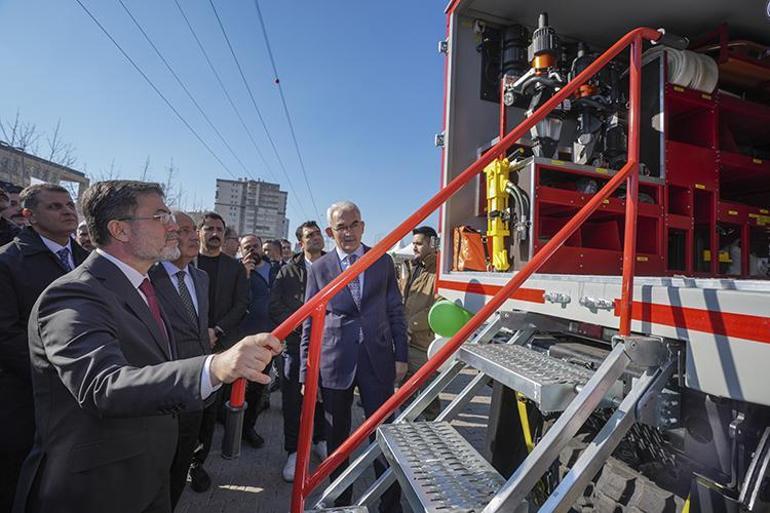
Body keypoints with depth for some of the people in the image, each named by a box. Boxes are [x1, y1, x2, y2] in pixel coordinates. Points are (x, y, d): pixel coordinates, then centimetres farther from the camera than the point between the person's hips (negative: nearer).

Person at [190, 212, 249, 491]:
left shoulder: (235, 267, 8)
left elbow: (241, 305, 3)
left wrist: (216, 331, -9)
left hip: (219, 345, 1)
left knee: (209, 407, 6)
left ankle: (198, 462, 20)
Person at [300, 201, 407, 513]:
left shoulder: (383, 261, 3)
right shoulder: (319, 268, 1)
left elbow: (395, 311, 6)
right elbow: (309, 323, 3)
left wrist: (401, 356, 2)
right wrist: (306, 370, 1)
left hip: (378, 361, 0)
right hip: (334, 364, 1)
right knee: (337, 437, 16)